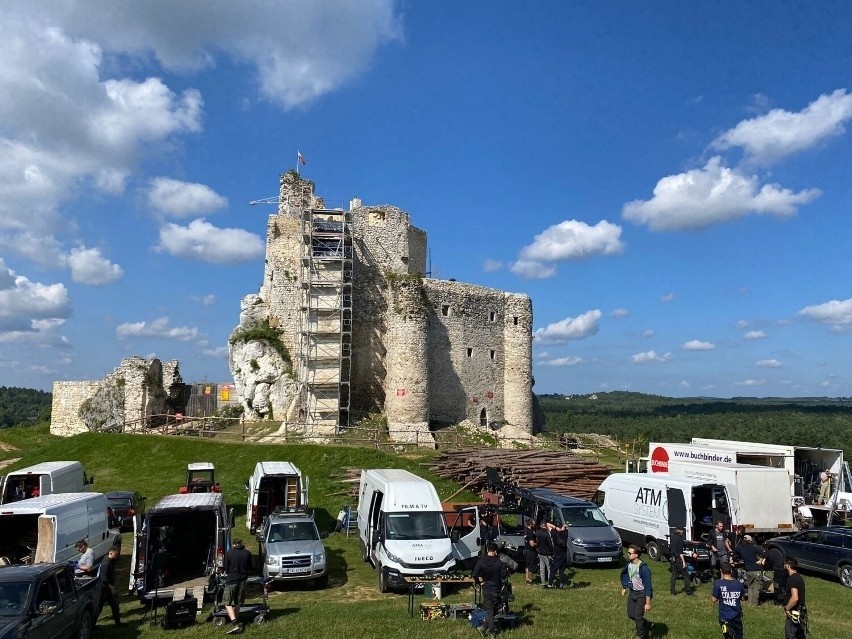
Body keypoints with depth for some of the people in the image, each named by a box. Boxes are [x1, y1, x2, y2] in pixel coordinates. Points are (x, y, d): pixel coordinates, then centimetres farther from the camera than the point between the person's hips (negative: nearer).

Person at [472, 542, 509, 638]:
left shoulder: (481, 562, -9)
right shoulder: (500, 562, -12)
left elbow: (474, 575, -11)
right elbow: (504, 576, -14)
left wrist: (479, 583, 5)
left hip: (486, 589, 1)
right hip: (497, 589, -1)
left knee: (489, 610, 12)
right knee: (493, 610, 13)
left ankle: (492, 631, 12)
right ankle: (484, 627, 9)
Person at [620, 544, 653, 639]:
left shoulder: (643, 568, -28)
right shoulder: (629, 564, -7)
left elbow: (648, 586, -24)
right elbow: (626, 576, 14)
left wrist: (648, 603, -21)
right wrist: (625, 588, 17)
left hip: (642, 594, -7)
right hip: (632, 592, 7)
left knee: (638, 617, -3)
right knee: (630, 614, 12)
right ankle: (647, 624, 38)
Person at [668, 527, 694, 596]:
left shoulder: (672, 538, 8)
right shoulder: (679, 539, -15)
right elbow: (680, 552, -19)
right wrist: (683, 561, -16)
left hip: (672, 559, 7)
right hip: (678, 559, -7)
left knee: (674, 575, 12)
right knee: (686, 575, 6)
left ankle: (672, 591, 11)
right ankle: (688, 591, 10)